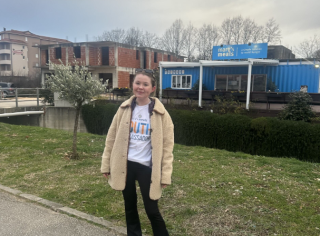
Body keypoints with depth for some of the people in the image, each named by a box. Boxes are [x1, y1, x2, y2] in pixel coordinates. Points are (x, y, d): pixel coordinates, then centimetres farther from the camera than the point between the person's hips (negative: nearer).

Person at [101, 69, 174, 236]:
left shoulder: (161, 113, -7)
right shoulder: (124, 109, 0)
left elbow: (167, 146, -6)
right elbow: (112, 138, 5)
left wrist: (165, 175, -8)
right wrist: (106, 165, 6)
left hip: (146, 167, -3)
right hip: (125, 165, 3)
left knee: (152, 210, 5)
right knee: (130, 207, 18)